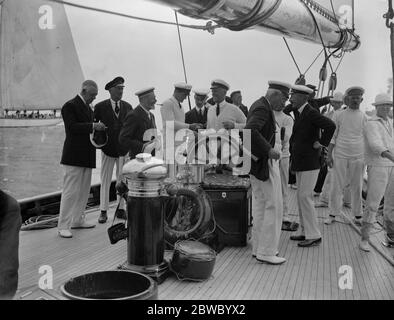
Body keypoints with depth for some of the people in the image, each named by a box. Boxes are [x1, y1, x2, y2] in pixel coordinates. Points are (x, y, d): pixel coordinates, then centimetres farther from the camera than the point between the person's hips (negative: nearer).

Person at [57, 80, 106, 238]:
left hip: (86, 156, 9)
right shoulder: (70, 106, -7)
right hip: (74, 156, -9)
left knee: (84, 190, 12)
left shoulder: (88, 108, 20)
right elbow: (72, 127, -18)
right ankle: (63, 226, -2)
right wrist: (92, 126, -25)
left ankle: (77, 220, 24)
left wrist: (98, 128, 4)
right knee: (71, 191, -7)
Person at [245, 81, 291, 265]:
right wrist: (269, 150, -29)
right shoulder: (262, 108, -18)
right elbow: (250, 130, -34)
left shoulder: (261, 105, 13)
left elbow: (252, 130, 23)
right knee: (273, 207, -5)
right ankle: (266, 253, 2)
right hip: (264, 164, -11)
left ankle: (258, 248, 25)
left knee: (260, 207, 15)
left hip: (259, 163, 11)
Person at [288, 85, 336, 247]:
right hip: (300, 162, 9)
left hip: (310, 162, -9)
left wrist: (321, 143, -19)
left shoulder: (311, 113, -15)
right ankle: (306, 232, 22)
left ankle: (314, 236, 0)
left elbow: (330, 125, -31)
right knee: (302, 197, 12)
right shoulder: (298, 112, 13)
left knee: (305, 197, -8)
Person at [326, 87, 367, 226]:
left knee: (357, 187, 6)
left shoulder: (364, 117, 6)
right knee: (336, 186, 1)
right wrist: (329, 155, -1)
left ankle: (357, 216, 17)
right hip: (340, 155, -1)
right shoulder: (338, 115, 4)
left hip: (358, 157, 1)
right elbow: (332, 136, 4)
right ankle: (332, 214, 11)